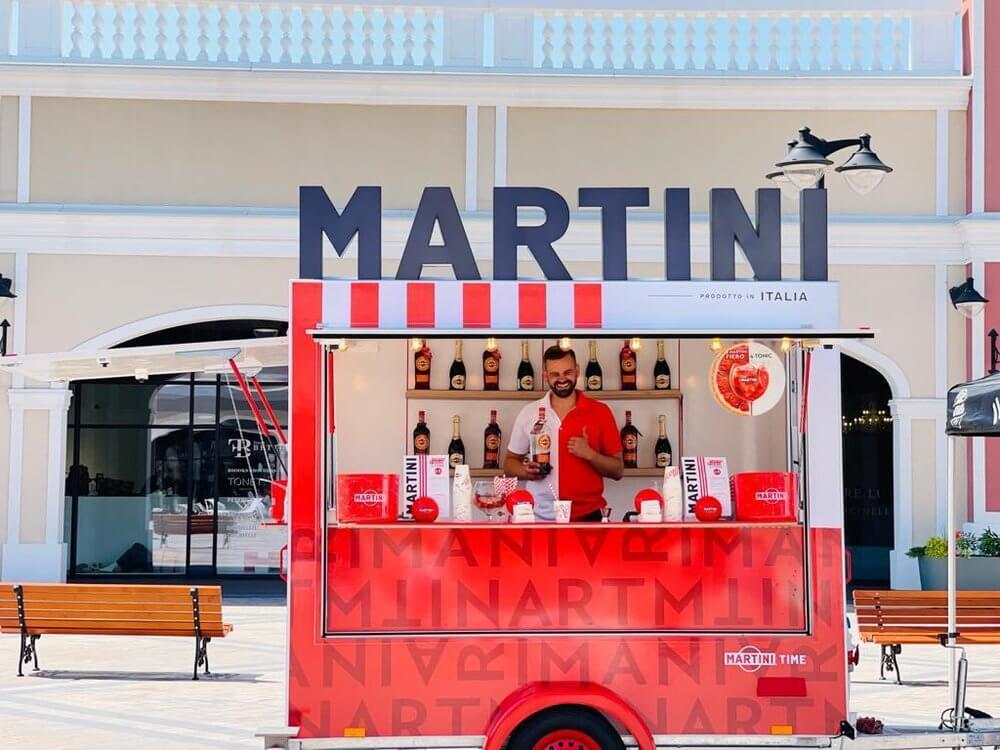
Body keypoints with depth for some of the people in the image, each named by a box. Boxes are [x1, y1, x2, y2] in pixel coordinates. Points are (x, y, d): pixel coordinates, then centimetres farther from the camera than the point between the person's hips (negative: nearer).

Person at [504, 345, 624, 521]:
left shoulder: (600, 412, -2)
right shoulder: (528, 413, 2)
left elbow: (617, 470, 0)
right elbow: (509, 463, 10)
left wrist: (589, 454, -17)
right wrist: (527, 472, -10)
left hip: (587, 516, -1)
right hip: (541, 518, 1)